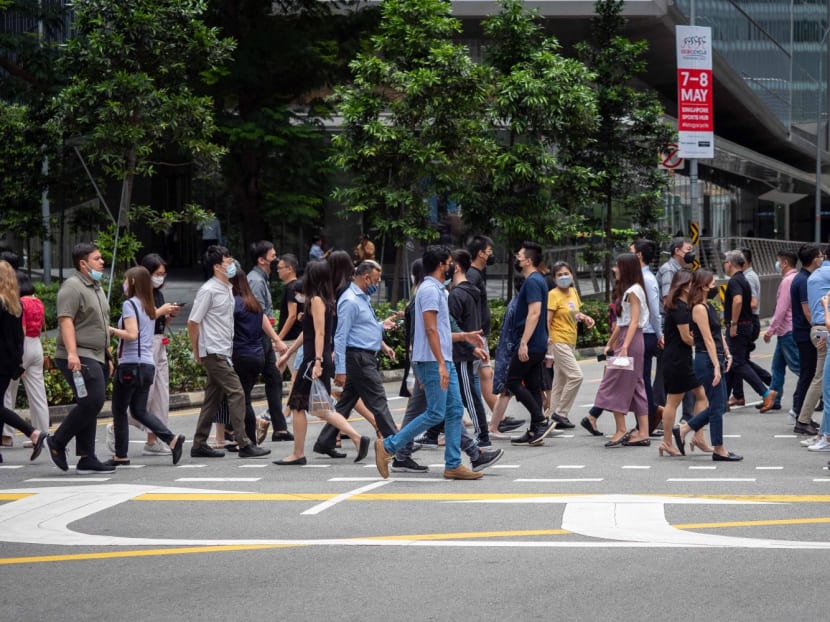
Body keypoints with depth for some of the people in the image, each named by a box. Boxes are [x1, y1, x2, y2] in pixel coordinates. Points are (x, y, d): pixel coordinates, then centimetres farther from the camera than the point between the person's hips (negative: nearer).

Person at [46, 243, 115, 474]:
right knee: (92, 401, -17)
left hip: (96, 358, 10)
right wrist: (72, 353, -29)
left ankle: (87, 459, 8)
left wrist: (108, 357, 25)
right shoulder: (73, 287, -10)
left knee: (90, 407, 7)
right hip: (79, 358, -10)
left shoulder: (96, 287, 20)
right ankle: (57, 442, -3)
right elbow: (65, 321, -19)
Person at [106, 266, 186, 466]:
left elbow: (131, 334, -20)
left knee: (119, 410, 3)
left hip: (131, 365, -8)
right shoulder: (149, 307, 15)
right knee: (140, 411, 12)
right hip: (148, 365, 8)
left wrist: (112, 330, -8)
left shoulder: (129, 304, -10)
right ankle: (172, 439, -4)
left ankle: (121, 455, 6)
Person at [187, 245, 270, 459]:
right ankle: (244, 444, -11)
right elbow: (193, 322, -12)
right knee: (236, 393, -12)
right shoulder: (208, 291, -13)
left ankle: (199, 445, 16)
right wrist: (197, 352, -6)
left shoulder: (227, 289, 13)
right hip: (214, 352, -9)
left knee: (213, 397, 11)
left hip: (223, 351, 9)